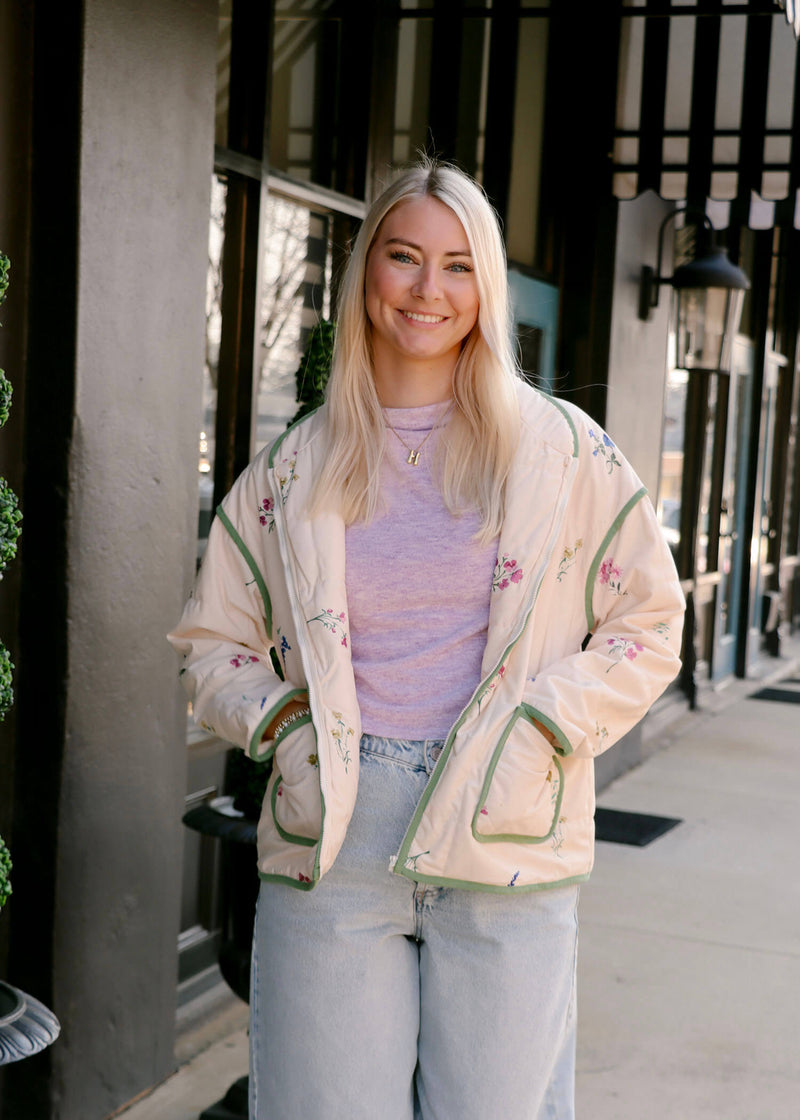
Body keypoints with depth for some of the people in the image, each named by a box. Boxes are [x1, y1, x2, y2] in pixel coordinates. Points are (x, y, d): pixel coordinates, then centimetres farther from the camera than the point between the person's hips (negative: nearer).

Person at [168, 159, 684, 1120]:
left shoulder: (564, 449, 4)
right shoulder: (295, 465, 8)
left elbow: (648, 625, 8)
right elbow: (212, 641, 15)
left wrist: (540, 734, -5)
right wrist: (283, 727, -3)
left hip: (505, 851, -1)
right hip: (330, 838, 1)